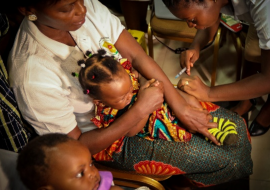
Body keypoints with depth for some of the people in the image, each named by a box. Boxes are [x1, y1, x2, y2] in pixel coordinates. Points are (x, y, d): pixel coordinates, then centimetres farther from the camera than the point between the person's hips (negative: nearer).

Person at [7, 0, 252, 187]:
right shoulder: (32, 74, -32)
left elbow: (137, 55, -9)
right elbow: (77, 145, -21)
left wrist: (181, 105, -14)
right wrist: (139, 111, -27)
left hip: (136, 92, 6)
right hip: (108, 136, -5)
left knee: (236, 125, 5)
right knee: (228, 161, -6)